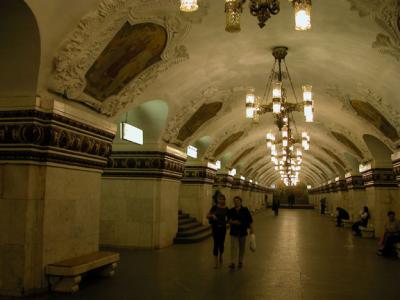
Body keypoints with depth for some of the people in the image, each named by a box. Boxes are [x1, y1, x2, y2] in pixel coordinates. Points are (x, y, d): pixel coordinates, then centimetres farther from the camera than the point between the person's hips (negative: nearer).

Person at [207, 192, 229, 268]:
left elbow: (228, 218, 10)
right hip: (215, 227, -2)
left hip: (223, 228, 2)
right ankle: (216, 262, 6)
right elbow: (207, 216, -6)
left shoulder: (226, 209, 0)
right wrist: (212, 216, -24)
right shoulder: (215, 207, -7)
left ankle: (220, 256, 39)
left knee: (221, 243, 9)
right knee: (216, 244, -2)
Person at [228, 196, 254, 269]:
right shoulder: (231, 211, 2)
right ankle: (233, 262, -9)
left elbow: (250, 220, -1)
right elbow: (229, 220, 3)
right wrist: (233, 222, -17)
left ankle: (240, 261, 25)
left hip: (243, 232, 0)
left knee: (242, 247, 10)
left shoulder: (245, 210, -3)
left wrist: (251, 229, -4)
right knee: (234, 247, -8)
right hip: (234, 232, 0)